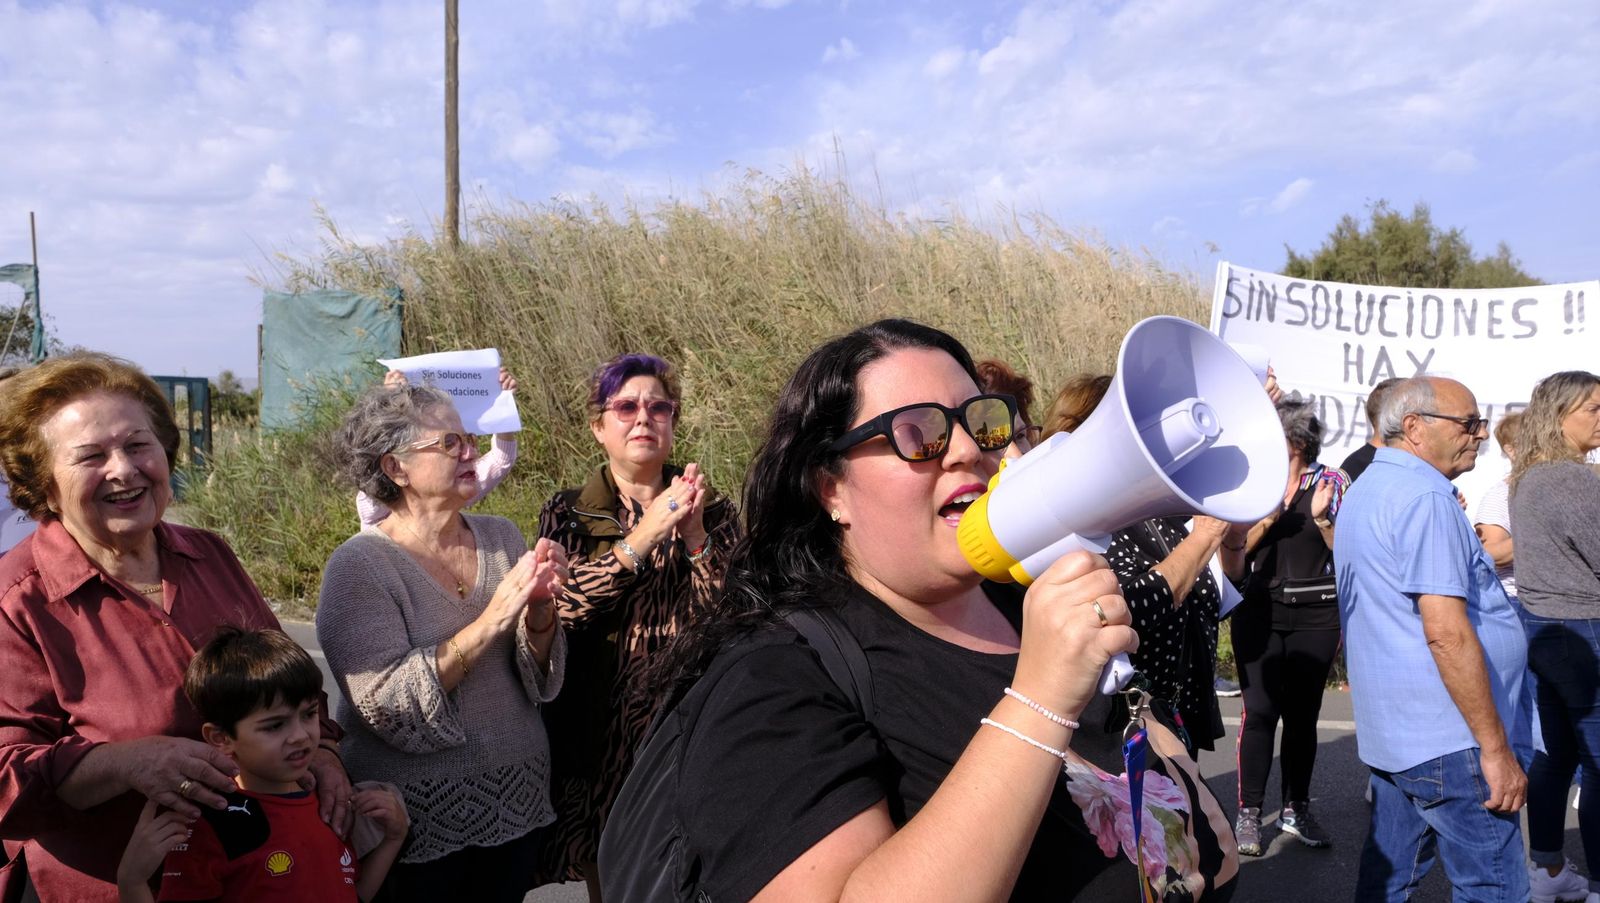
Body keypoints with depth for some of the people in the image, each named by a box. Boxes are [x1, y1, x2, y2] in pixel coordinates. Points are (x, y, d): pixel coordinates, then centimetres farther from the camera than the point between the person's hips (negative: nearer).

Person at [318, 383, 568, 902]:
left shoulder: (502, 537, -1)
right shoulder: (359, 566, -13)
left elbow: (539, 681, 0)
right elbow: (388, 706, -20)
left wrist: (540, 615, -19)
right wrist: (488, 623, -27)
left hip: (517, 803, 4)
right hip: (419, 821, -4)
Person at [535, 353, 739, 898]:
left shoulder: (712, 511, 3)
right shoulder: (567, 515, 3)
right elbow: (560, 605, -15)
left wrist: (696, 538, -18)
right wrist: (644, 536, -21)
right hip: (601, 736, 0)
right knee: (610, 882, 14)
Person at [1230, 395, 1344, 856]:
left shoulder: (1330, 483, 3)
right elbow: (1235, 548, -2)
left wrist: (1322, 519, -14)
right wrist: (1269, 515, -15)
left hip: (1316, 615, 1)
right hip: (1260, 611, 0)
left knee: (1303, 713, 7)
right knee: (1260, 710, -4)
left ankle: (1296, 809, 22)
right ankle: (1249, 813, 6)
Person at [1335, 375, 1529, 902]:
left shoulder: (1366, 491, 16)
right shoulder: (1424, 497, -16)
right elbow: (1447, 632, -22)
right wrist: (1496, 748, -18)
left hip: (1387, 733, 10)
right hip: (1448, 740, -10)